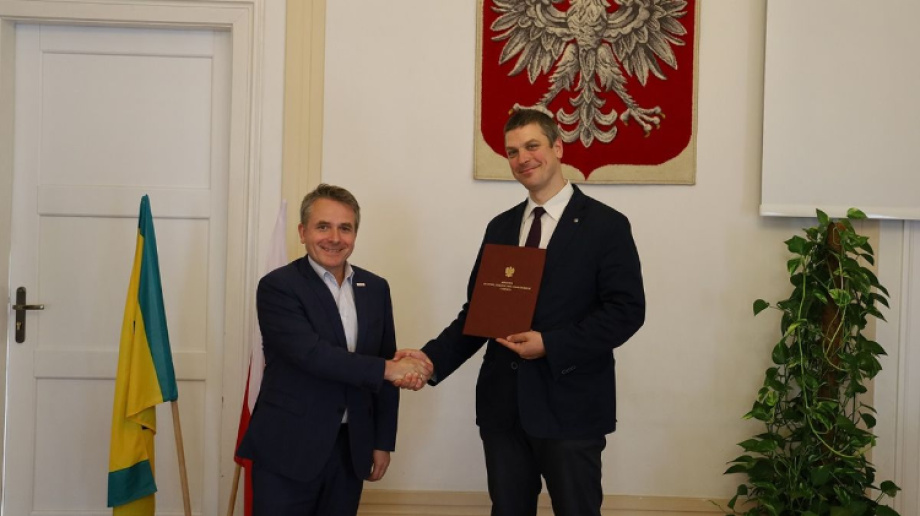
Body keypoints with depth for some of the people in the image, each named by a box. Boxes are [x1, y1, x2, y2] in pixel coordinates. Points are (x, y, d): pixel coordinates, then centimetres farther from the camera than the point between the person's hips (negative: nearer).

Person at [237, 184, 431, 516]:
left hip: (350, 449, 5)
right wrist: (387, 368, -21)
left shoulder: (375, 289, 8)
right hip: (288, 450, -4)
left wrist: (383, 442, 7)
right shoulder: (278, 287, -8)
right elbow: (312, 354, -21)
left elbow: (389, 371, 11)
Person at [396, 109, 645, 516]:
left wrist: (550, 345, -19)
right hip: (503, 404, 5)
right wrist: (433, 358, -5)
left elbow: (627, 310, -11)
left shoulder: (606, 225, -4)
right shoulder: (500, 228, 12)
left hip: (570, 406, -4)